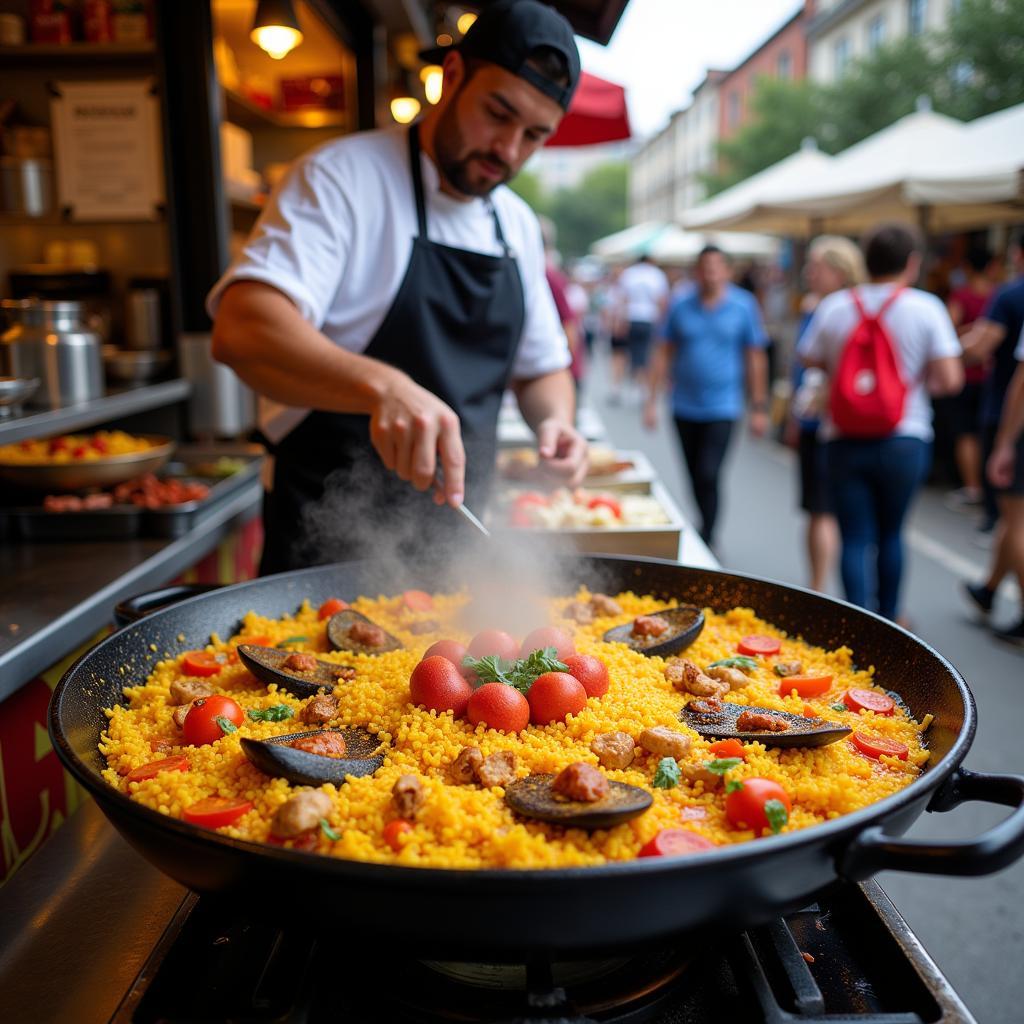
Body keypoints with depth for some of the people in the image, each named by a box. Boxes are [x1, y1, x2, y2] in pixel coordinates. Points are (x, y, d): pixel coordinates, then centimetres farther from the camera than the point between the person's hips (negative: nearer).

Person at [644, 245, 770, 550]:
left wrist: (759, 407, 2)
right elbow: (664, 353, 6)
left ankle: (705, 542, -3)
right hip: (685, 407, 3)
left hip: (722, 407, -2)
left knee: (709, 476, -13)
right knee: (695, 478, 12)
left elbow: (755, 358, 3)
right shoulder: (681, 306, 2)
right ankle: (706, 531, 31)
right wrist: (652, 400, 1)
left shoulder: (744, 306, -1)